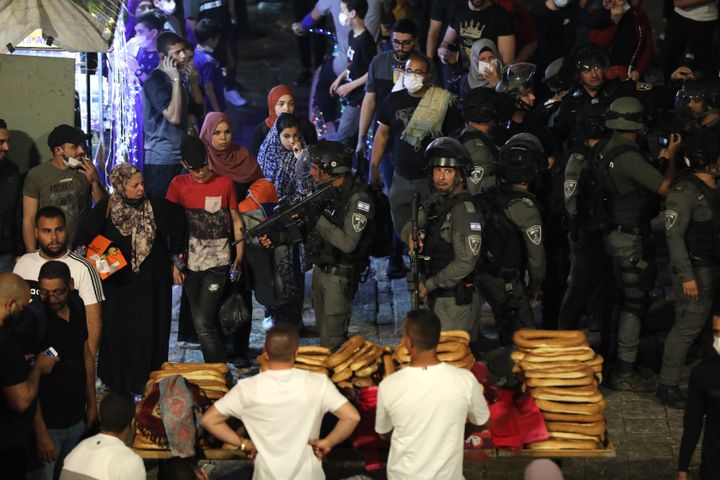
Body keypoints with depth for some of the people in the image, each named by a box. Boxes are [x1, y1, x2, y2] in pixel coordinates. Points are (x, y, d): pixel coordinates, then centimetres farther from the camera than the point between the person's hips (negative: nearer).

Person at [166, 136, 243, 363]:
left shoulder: (224, 183, -2)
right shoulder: (178, 184, 3)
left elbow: (236, 220, 6)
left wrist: (239, 257, 1)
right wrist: (174, 263, 2)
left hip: (217, 263, -3)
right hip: (190, 264, 3)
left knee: (203, 323, -13)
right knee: (201, 322, 11)